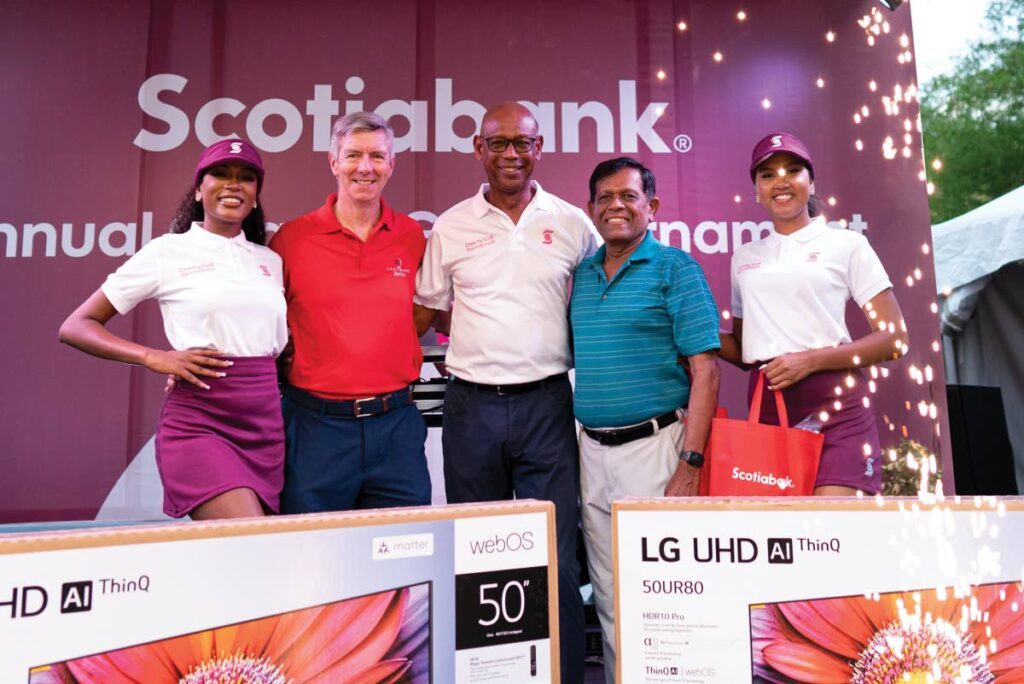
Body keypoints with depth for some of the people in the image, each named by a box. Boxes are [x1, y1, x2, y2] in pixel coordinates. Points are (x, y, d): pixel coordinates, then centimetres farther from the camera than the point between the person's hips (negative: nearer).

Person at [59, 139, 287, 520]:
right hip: (197, 422, -5)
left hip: (266, 423, 5)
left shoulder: (271, 261, 14)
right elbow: (75, 327, 3)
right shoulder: (168, 252, 2)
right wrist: (156, 358, -11)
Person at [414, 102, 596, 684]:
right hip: (472, 404, 1)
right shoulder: (450, 228, 6)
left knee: (556, 555, 3)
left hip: (547, 401, -1)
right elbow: (425, 312, 12)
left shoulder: (572, 223, 5)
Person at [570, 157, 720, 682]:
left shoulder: (675, 268, -4)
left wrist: (689, 464, -16)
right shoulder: (581, 274, 11)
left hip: (654, 446, -5)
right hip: (592, 451, 5)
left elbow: (705, 370, -10)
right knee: (609, 597, 16)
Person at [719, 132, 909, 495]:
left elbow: (895, 338, -1)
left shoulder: (847, 244, 4)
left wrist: (810, 360, -13)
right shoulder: (744, 258, 15)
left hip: (835, 403, -3)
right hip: (766, 405, 4)